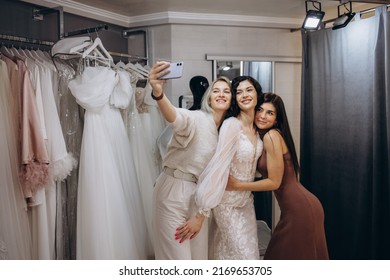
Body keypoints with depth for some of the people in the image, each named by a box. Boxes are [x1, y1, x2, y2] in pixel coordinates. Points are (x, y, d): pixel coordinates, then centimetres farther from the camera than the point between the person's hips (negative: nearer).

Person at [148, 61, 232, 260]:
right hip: (173, 191, -7)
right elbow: (176, 118, -38)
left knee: (200, 253, 13)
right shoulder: (197, 119, -14)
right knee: (176, 254, 0)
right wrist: (158, 94, -57)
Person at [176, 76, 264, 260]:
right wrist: (200, 215, -29)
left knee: (250, 250, 18)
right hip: (228, 203, -7)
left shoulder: (256, 127, 0)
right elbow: (218, 168, -28)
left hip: (246, 200, 7)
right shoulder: (231, 125, -22)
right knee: (245, 254, 1)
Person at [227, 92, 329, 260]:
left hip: (299, 209, -9)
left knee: (283, 256, 7)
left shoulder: (271, 135, -16)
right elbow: (264, 172, 11)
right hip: (302, 207, 9)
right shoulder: (262, 136, 11)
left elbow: (274, 182, -16)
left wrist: (237, 185, -13)